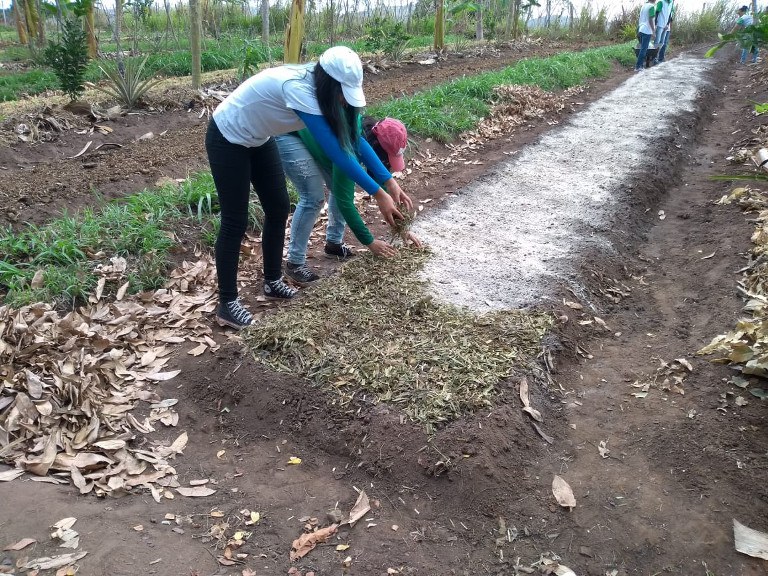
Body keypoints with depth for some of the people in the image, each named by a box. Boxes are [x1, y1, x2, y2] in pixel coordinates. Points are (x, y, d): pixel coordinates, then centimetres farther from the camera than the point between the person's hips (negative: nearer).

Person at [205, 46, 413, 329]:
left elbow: (354, 139, -6)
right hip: (227, 140, -8)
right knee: (235, 222, -5)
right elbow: (337, 153, -38)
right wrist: (379, 194, -34)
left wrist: (390, 181, -12)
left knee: (278, 209, 9)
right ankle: (226, 304, 7)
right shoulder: (298, 89, -37)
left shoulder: (320, 88, -11)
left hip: (258, 139, 9)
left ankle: (273, 282, 26)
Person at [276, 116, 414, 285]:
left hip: (309, 133, 9)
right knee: (313, 197, -16)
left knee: (342, 187, 4)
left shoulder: (370, 134, -12)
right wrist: (370, 242, -25)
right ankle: (294, 263, -6)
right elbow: (344, 200, -31)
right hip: (288, 134, -8)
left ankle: (334, 243, 21)